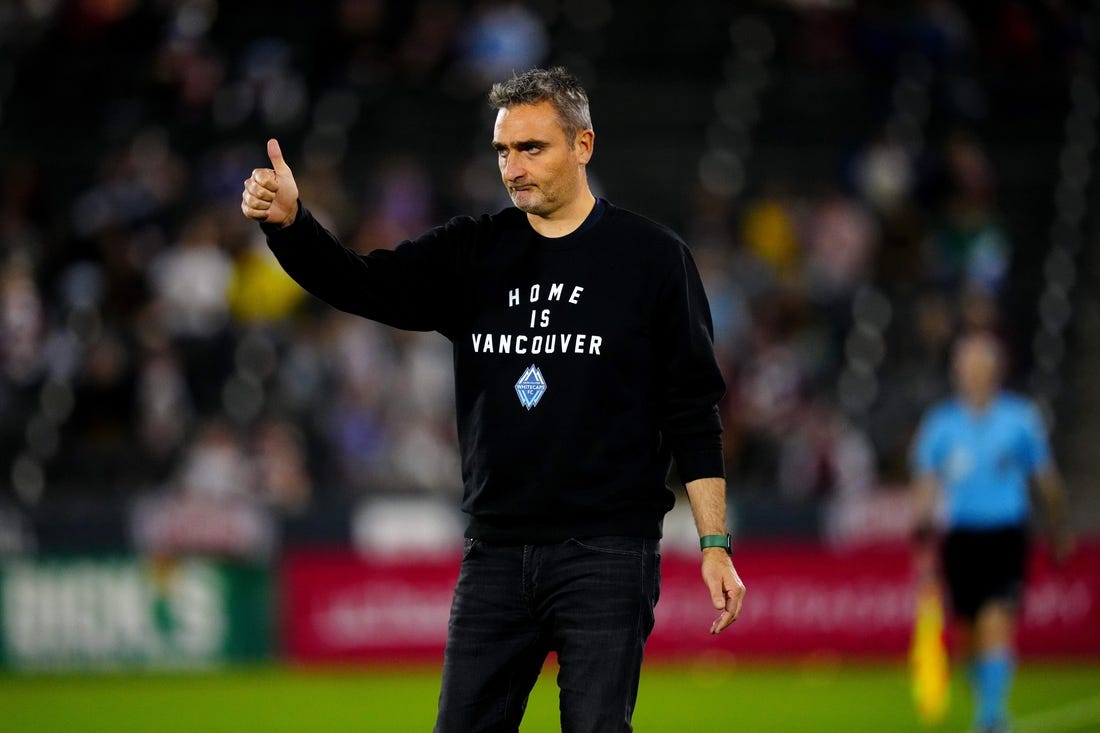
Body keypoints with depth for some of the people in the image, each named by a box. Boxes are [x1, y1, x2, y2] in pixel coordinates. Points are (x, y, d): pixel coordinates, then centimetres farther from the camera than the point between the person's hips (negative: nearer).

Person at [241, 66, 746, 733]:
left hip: (607, 552, -4)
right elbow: (361, 284, -1)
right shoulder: (473, 253, 10)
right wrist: (288, 222, -20)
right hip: (496, 553, 4)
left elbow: (694, 413, -1)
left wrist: (715, 545, -5)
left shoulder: (652, 257, 0)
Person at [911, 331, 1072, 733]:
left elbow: (1046, 478, 12)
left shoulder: (1021, 417, 2)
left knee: (998, 621, -18)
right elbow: (926, 486, 6)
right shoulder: (940, 423, 4)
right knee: (969, 631, 8)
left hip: (1006, 537, -2)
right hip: (960, 537, 2)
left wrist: (1058, 530, 17)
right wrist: (924, 543, -4)